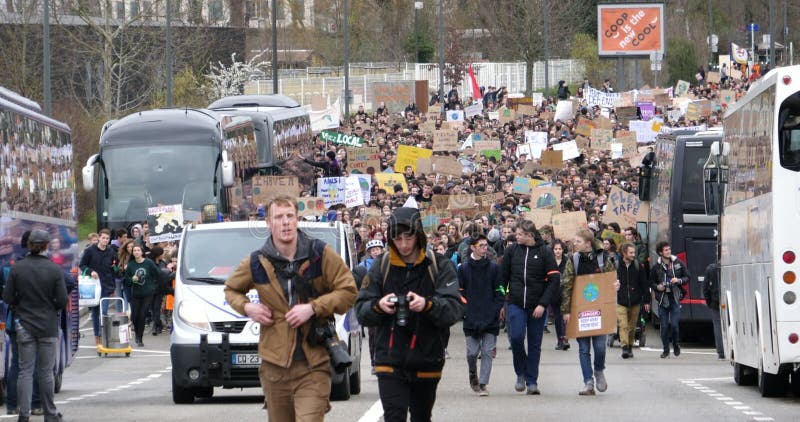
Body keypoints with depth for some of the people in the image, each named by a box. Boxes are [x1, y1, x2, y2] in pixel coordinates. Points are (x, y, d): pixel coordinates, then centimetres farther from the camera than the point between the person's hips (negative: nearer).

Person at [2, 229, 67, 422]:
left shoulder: (17, 268, -6)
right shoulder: (54, 269, -10)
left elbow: (8, 297, -4)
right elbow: (62, 300, -9)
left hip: (24, 325, 1)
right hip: (48, 326, -1)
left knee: (25, 370, 4)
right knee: (46, 372, 8)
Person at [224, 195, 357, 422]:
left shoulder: (320, 254, -1)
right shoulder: (257, 263, 5)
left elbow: (348, 290, 1)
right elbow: (231, 290, 23)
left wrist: (313, 308, -12)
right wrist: (247, 307, 0)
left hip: (313, 363, -3)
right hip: (275, 364, 3)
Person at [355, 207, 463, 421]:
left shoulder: (440, 267, -2)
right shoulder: (382, 267, 3)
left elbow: (454, 309, -13)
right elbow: (361, 311, 2)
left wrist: (428, 305, -33)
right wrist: (378, 306, -21)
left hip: (426, 362, 0)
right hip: (390, 361, 0)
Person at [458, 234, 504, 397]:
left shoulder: (493, 267, 5)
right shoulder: (464, 268, 2)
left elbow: (500, 292, 5)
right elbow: (460, 293, 2)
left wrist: (496, 311, -7)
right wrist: (465, 312, -8)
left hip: (491, 320, 1)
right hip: (471, 320, -1)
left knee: (487, 351, -3)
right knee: (472, 352, 1)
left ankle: (483, 384, 2)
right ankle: (473, 373, 30)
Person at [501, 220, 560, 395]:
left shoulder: (545, 252, -3)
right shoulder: (511, 251, 4)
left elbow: (554, 280, -5)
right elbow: (503, 278, 10)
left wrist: (543, 304, -12)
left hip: (537, 307, -1)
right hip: (516, 304, 1)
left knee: (535, 344, 3)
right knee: (516, 337, -15)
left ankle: (532, 381, 12)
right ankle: (521, 373, 6)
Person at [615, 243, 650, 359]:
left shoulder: (638, 265, 3)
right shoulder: (616, 265, -3)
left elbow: (644, 284, 7)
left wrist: (646, 301, 5)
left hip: (635, 302, 2)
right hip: (620, 302, -2)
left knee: (632, 326, 10)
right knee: (623, 326, -13)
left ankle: (630, 347, 23)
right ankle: (624, 348, -18)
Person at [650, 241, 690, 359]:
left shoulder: (678, 263, 2)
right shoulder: (656, 266, 1)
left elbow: (687, 277, 10)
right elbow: (651, 282, 11)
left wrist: (679, 281, -10)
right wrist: (657, 287, -10)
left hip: (675, 298, 0)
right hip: (662, 299, 0)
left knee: (674, 324, -6)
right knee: (664, 326, 1)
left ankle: (676, 346, 18)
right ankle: (666, 350, 13)